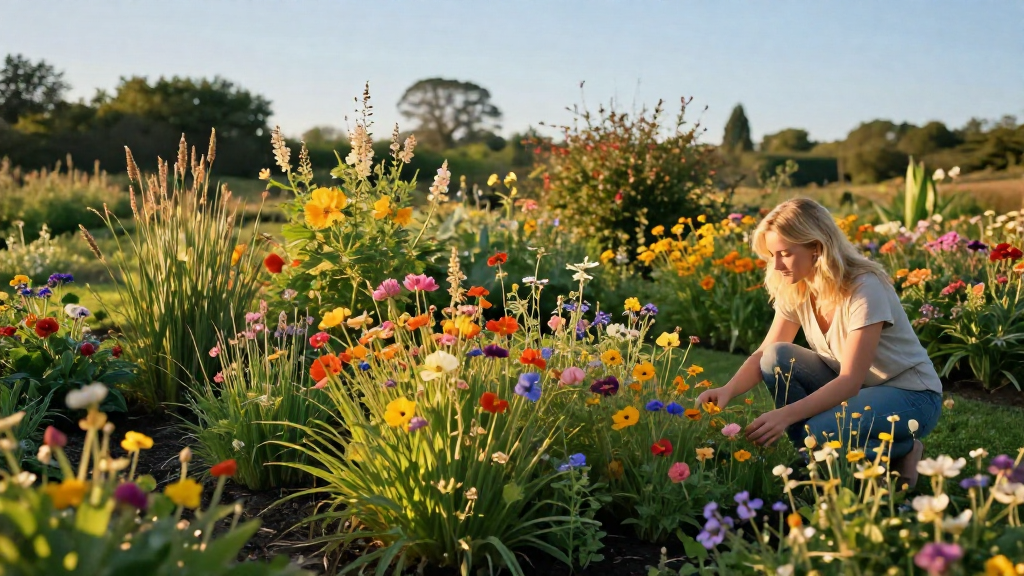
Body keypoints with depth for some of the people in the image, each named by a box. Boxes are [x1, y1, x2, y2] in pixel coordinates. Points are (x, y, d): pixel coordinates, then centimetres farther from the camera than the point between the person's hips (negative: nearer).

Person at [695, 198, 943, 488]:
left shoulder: (864, 289, -26)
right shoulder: (795, 290, -6)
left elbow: (850, 380, -30)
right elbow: (764, 354, -7)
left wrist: (786, 414, -41)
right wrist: (728, 390, -27)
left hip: (912, 396, -6)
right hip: (853, 387, 6)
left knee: (821, 430, -32)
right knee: (777, 358, -17)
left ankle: (902, 451, -2)